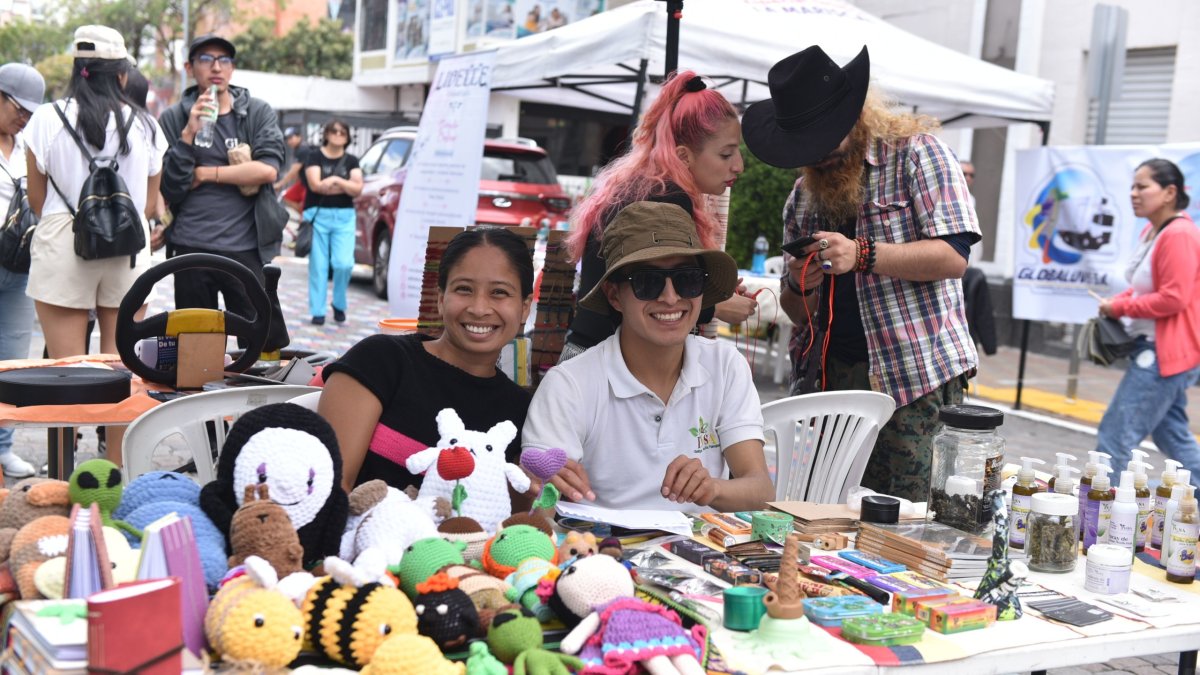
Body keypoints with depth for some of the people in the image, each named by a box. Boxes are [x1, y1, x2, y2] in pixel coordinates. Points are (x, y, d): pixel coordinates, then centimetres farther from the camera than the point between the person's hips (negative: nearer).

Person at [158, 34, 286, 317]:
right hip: (191, 250, 1)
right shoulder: (173, 118, 6)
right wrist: (189, 133, -11)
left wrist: (205, 174, -6)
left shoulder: (258, 112, 5)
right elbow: (168, 189, -1)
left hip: (246, 248, 0)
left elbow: (268, 169, -10)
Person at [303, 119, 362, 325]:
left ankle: (339, 304, 13)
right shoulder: (314, 157, 2)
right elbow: (315, 185, -12)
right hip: (318, 215, -2)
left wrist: (335, 180, -15)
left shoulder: (351, 161, 11)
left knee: (344, 263, -10)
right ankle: (318, 311, 6)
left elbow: (357, 189, -2)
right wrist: (345, 186, -9)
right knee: (318, 265, -2)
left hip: (344, 217, 2)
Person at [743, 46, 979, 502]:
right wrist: (799, 285, -2)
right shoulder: (804, 194, 17)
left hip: (914, 377, -5)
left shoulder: (916, 152, 1)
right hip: (829, 375, 5)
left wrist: (862, 255, -21)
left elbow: (952, 256, -11)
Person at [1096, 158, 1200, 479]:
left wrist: (1120, 306, -15)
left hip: (1165, 353, -11)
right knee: (1172, 436, 20)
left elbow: (1173, 298, -23)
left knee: (1115, 437, -8)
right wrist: (1116, 302, 4)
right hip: (1156, 349, 11)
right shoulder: (1152, 232, 10)